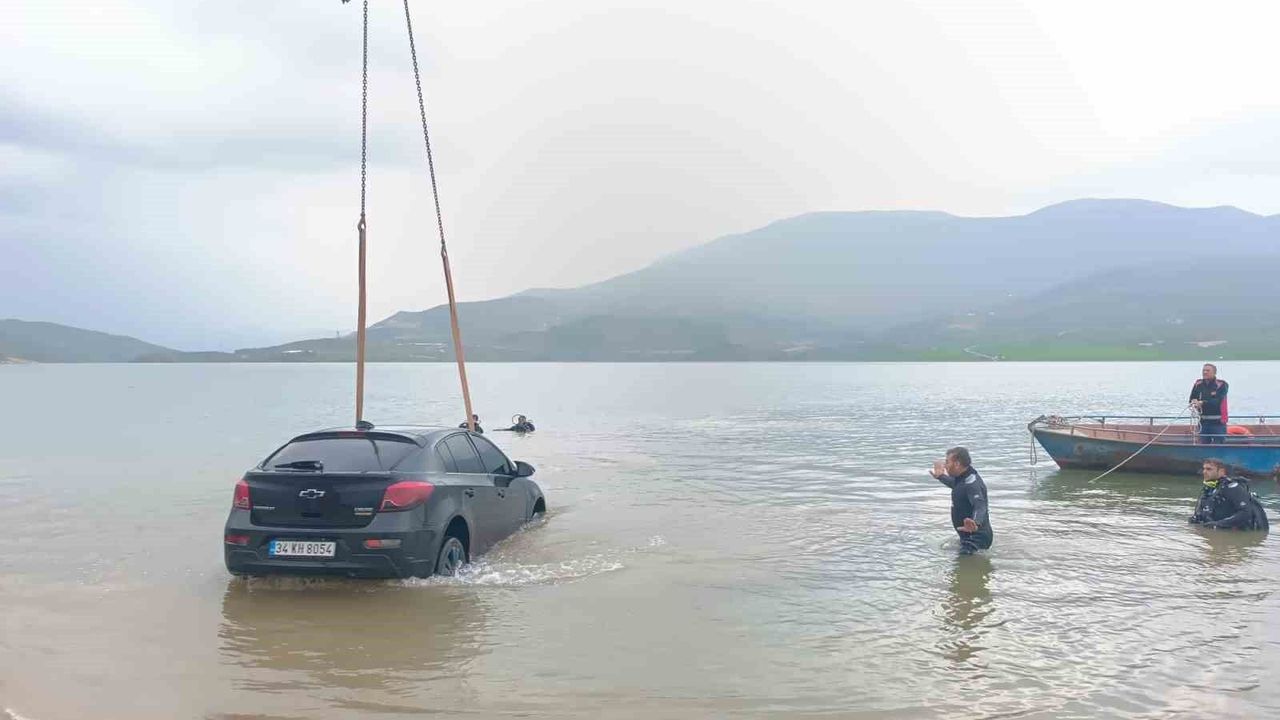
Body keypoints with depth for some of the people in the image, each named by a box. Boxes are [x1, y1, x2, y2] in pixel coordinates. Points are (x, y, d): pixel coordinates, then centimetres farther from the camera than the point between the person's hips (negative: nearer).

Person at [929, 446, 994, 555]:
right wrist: (941, 477, 46)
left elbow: (980, 506, -40)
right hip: (968, 537, 10)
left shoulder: (972, 484, -24)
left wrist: (976, 524, -60)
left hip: (976, 537, -10)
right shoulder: (963, 478, 7)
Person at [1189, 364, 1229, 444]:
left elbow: (1218, 401, -20)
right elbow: (1192, 399, 6)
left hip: (1218, 422, -4)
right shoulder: (1198, 384, 7)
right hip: (1204, 422, 4)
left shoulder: (1221, 385, -7)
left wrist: (1202, 403, -32)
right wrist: (1194, 403, -19)